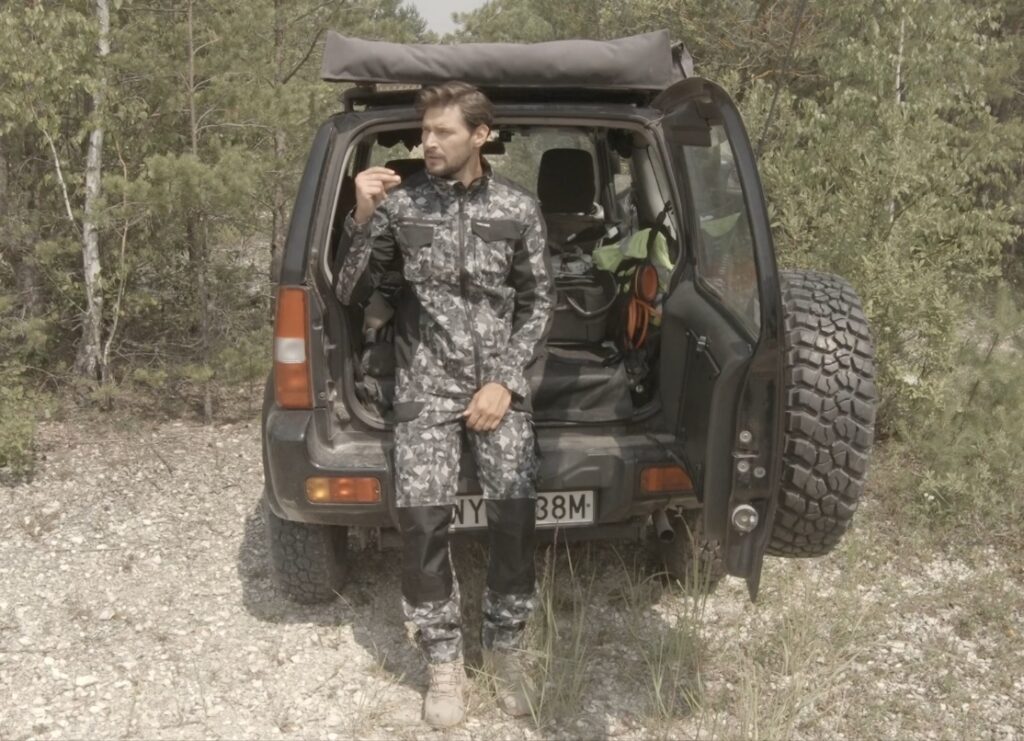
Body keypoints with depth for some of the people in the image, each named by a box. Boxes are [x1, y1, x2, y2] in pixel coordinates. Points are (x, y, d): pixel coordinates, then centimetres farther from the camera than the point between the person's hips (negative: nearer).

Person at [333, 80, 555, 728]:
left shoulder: (519, 208, 2)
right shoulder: (400, 201, 1)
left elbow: (539, 302, 5)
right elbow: (350, 294, 3)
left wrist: (506, 382, -6)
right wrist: (363, 219, -11)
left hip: (499, 383, 0)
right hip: (426, 386, 0)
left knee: (513, 512, -14)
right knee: (422, 516, -13)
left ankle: (506, 645, 9)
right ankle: (445, 661, 6)